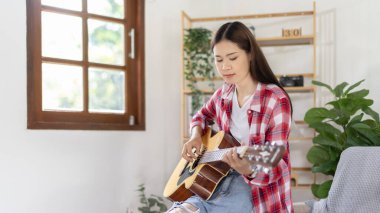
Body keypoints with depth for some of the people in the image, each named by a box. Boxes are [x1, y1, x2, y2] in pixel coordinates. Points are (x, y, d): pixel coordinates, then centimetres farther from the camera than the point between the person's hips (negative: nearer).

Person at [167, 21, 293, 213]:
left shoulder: (276, 100, -15)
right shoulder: (223, 94, 4)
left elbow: (278, 163, -16)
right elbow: (202, 115, 26)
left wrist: (249, 170, -37)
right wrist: (196, 135, 4)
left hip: (255, 191, -5)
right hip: (220, 183, 6)